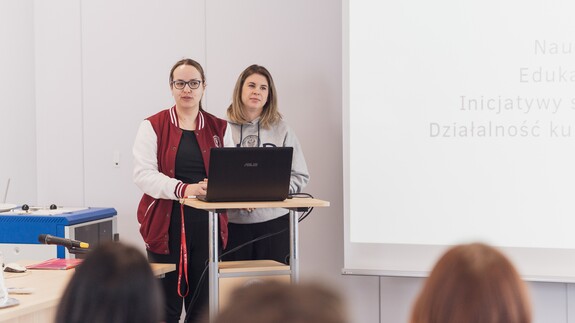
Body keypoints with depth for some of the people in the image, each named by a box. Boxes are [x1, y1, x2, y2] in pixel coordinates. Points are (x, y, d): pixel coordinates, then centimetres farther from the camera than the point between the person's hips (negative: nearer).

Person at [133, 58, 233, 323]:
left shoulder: (219, 129, 12)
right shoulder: (153, 127, 3)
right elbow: (143, 174, -9)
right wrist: (183, 189, -25)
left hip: (208, 224, 3)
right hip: (167, 225, -2)